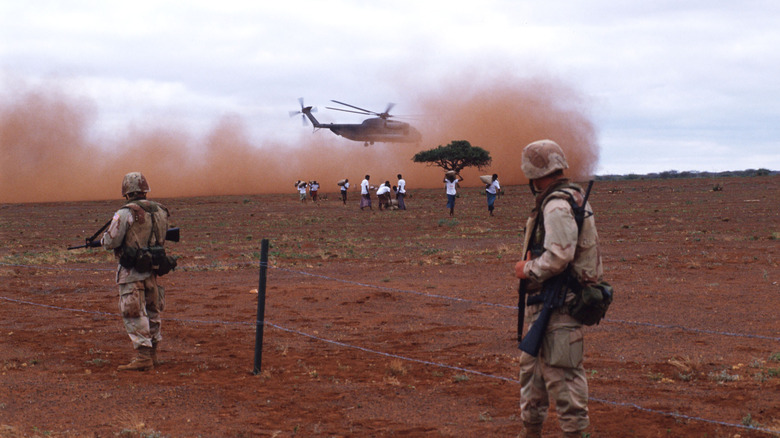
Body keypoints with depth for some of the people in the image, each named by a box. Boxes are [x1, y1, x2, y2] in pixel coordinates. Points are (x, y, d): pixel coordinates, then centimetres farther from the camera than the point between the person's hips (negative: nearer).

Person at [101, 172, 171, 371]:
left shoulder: (126, 213, -15)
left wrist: (103, 239, 9)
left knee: (134, 314, -4)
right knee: (152, 312, 16)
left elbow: (111, 242, -15)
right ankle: (152, 354, 24)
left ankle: (143, 357, -8)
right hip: (152, 270, 7)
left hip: (132, 272, -7)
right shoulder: (159, 211, 6)